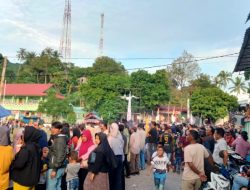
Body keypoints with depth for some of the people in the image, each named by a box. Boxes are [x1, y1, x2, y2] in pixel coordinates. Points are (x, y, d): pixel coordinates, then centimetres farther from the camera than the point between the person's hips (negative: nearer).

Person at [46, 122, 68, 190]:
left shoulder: (59, 139, -15)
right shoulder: (56, 138, 16)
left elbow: (59, 155, -21)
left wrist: (54, 169, -21)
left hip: (55, 168, -10)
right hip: (59, 167, 10)